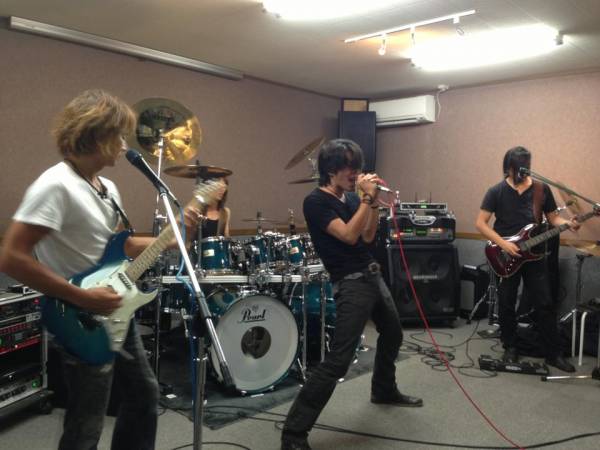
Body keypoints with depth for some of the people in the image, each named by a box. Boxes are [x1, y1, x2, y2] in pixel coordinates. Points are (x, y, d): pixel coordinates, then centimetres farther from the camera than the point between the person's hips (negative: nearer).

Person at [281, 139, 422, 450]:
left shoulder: (350, 197, 10)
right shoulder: (316, 201, -14)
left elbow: (368, 236, 10)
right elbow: (349, 235, -23)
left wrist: (373, 200, -1)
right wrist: (367, 198, -18)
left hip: (373, 275, 9)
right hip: (350, 284, -9)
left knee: (392, 334, 26)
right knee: (338, 360, -15)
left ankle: (384, 391, 50)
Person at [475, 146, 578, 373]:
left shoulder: (542, 189, 3)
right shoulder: (496, 192, -5)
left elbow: (553, 218, 10)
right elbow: (480, 223, -8)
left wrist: (568, 223, -12)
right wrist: (503, 244, -18)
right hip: (505, 256, -1)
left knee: (545, 304, 2)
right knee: (507, 305, 7)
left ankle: (553, 353, 13)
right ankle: (510, 348, 24)